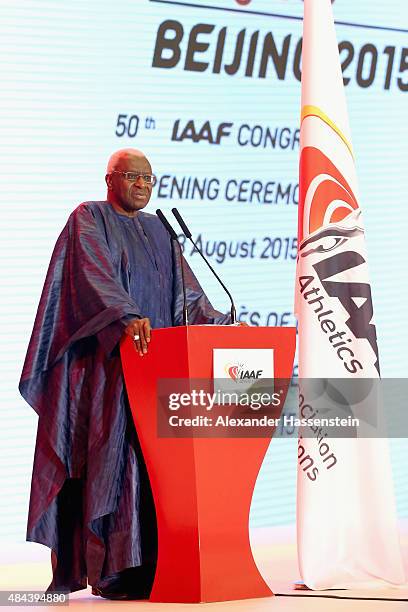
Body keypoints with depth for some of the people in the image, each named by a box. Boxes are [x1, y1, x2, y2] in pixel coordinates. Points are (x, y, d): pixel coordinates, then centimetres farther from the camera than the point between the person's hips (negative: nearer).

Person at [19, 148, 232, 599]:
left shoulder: (158, 231, 20)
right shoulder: (89, 220, 0)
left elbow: (185, 291, 15)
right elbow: (96, 274, -17)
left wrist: (218, 324, -2)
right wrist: (127, 317, -33)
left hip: (156, 356, 6)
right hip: (105, 362, -6)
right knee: (111, 456, -11)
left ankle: (147, 566, -5)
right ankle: (110, 568, -11)